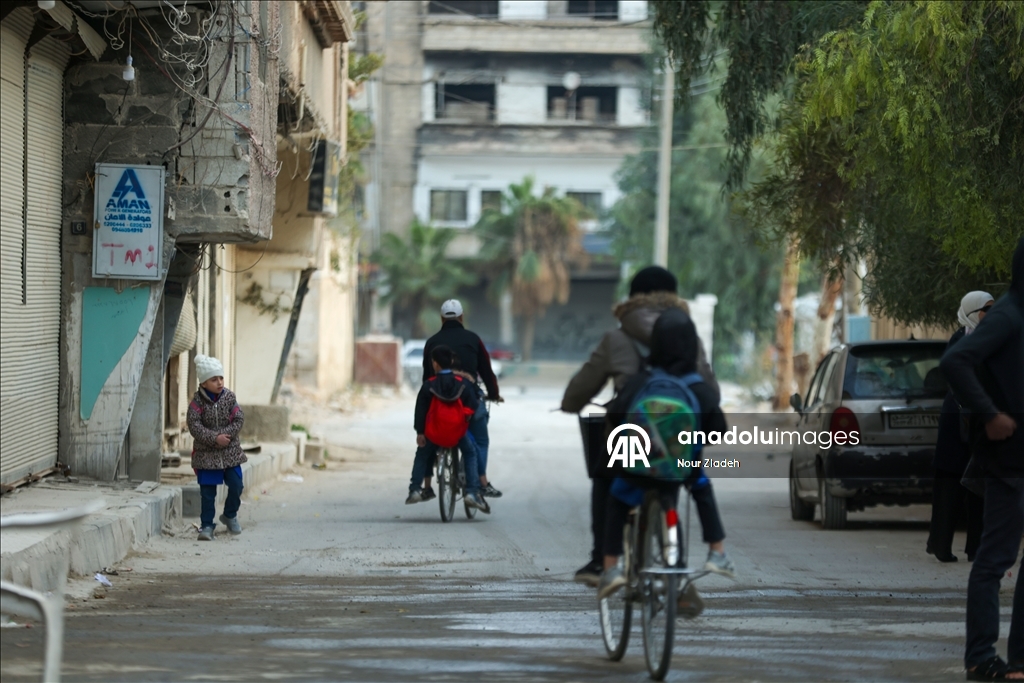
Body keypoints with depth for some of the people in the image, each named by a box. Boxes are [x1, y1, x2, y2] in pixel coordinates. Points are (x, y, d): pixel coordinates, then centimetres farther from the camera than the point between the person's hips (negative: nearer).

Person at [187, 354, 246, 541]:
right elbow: (194, 426, -16)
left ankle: (230, 515, 27)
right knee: (207, 491, -1)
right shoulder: (198, 401, -10)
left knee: (236, 485, 2)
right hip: (206, 453, -2)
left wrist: (225, 435, -18)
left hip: (230, 451, 3)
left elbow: (239, 420, -4)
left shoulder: (229, 397, -2)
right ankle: (207, 525, 4)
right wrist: (214, 438, -24)